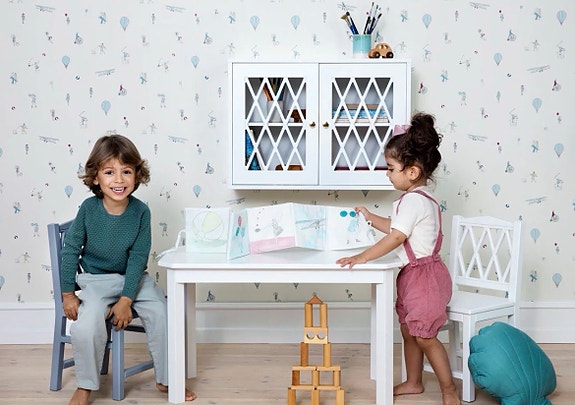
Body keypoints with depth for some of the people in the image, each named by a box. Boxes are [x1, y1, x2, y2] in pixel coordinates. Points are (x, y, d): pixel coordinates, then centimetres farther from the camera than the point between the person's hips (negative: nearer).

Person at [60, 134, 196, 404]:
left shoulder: (140, 211, -13)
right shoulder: (89, 208, -14)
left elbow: (138, 257, -12)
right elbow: (71, 250, -5)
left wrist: (126, 300, -18)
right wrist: (68, 293, -6)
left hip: (134, 278, 1)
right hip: (96, 280, -1)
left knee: (161, 314, -17)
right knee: (86, 326, -25)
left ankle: (165, 379, 6)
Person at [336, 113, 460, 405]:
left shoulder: (413, 200, -22)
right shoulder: (419, 198, 11)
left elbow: (395, 238, -28)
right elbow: (396, 227, 22)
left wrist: (363, 257, -28)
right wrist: (370, 218, 21)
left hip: (424, 276, -11)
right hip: (412, 275, 11)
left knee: (425, 336, -3)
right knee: (409, 331, 18)